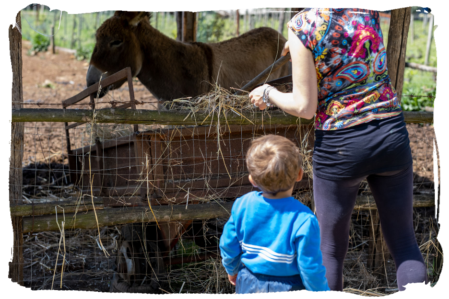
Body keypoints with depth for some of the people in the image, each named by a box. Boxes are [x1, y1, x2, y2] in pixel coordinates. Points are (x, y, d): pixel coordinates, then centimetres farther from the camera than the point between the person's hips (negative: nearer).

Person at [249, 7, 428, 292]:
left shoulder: (302, 26, -14)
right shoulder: (367, 10, -2)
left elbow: (305, 108, -10)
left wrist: (269, 94, 7)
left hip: (339, 146, -3)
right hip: (392, 133, 4)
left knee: (331, 249, 13)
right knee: (404, 242, 14)